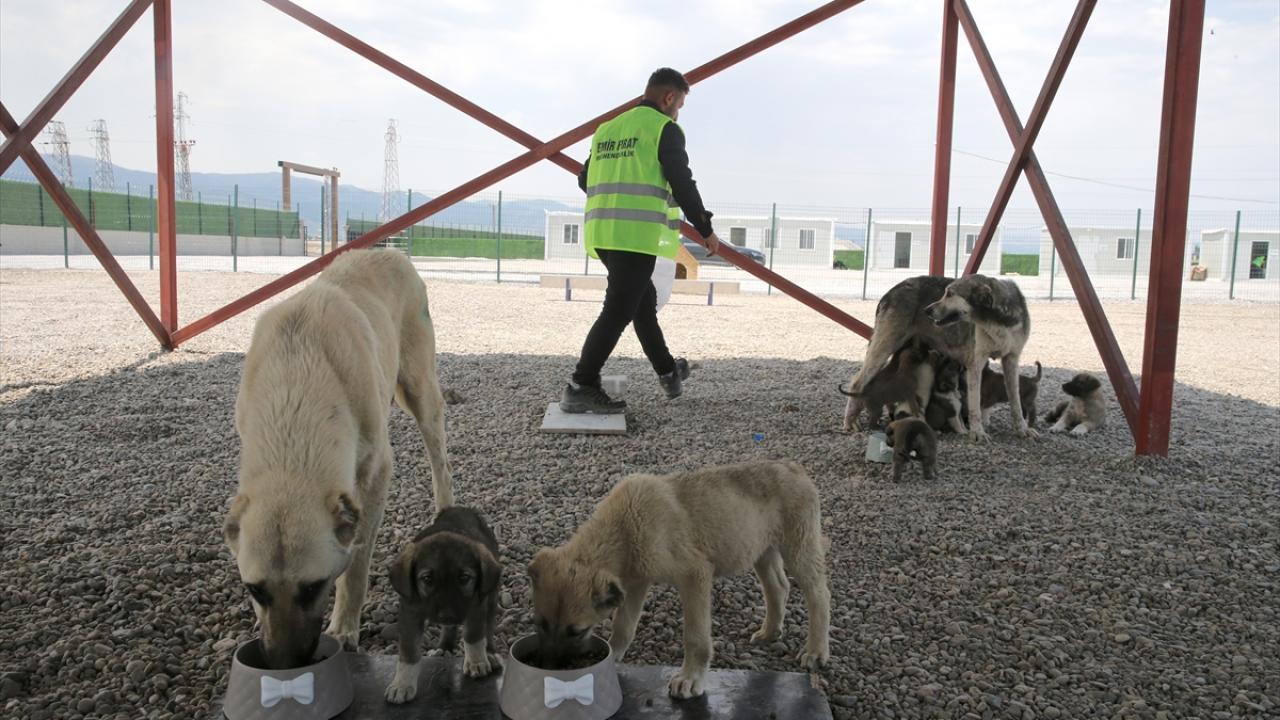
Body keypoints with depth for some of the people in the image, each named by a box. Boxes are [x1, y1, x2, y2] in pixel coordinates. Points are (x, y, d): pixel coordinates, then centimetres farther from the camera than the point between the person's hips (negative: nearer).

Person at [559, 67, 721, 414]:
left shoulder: (608, 128, 20)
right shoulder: (664, 128, -1)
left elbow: (586, 180, 25)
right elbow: (682, 182, -8)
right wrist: (705, 229, 0)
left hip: (602, 232, 8)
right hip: (637, 234, -8)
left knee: (643, 302, 19)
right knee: (618, 311, -6)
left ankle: (668, 373, 31)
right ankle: (580, 388, -7)